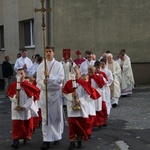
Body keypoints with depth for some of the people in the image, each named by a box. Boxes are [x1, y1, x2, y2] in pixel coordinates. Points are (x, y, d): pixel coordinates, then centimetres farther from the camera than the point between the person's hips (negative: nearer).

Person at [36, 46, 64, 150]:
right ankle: (46, 140, -1)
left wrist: (49, 76, -20)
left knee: (57, 116, 7)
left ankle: (57, 136, 23)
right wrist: (43, 82, -21)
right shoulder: (41, 66, 7)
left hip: (56, 92, -1)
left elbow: (60, 78, -11)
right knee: (45, 117, -1)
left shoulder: (58, 65, 1)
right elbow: (38, 80, 0)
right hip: (44, 92, 1)